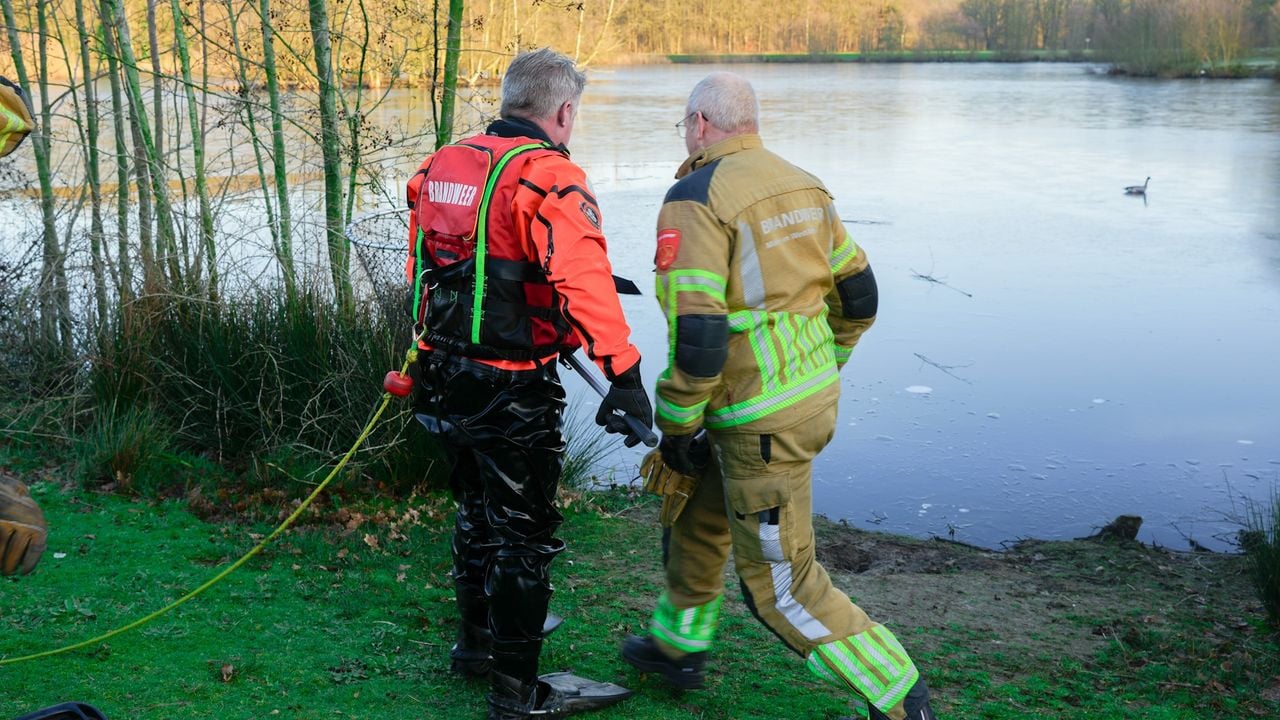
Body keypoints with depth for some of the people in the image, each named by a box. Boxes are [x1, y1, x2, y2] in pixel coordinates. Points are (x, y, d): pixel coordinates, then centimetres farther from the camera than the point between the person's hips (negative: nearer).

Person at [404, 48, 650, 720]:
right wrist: (625, 375, -34)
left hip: (444, 378, 8)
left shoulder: (443, 165, 8)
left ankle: (477, 640, 42)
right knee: (523, 533, 5)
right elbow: (584, 280, -30)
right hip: (511, 389, -8)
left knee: (478, 510, 25)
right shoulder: (547, 178, -17)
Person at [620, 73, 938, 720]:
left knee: (779, 582, 4)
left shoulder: (697, 198, -17)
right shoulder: (801, 186, 8)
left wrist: (676, 426, -11)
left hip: (760, 422, -9)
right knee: (694, 513, 26)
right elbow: (858, 296, 14)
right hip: (812, 392, 9)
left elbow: (696, 335, -24)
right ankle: (678, 643, 43)